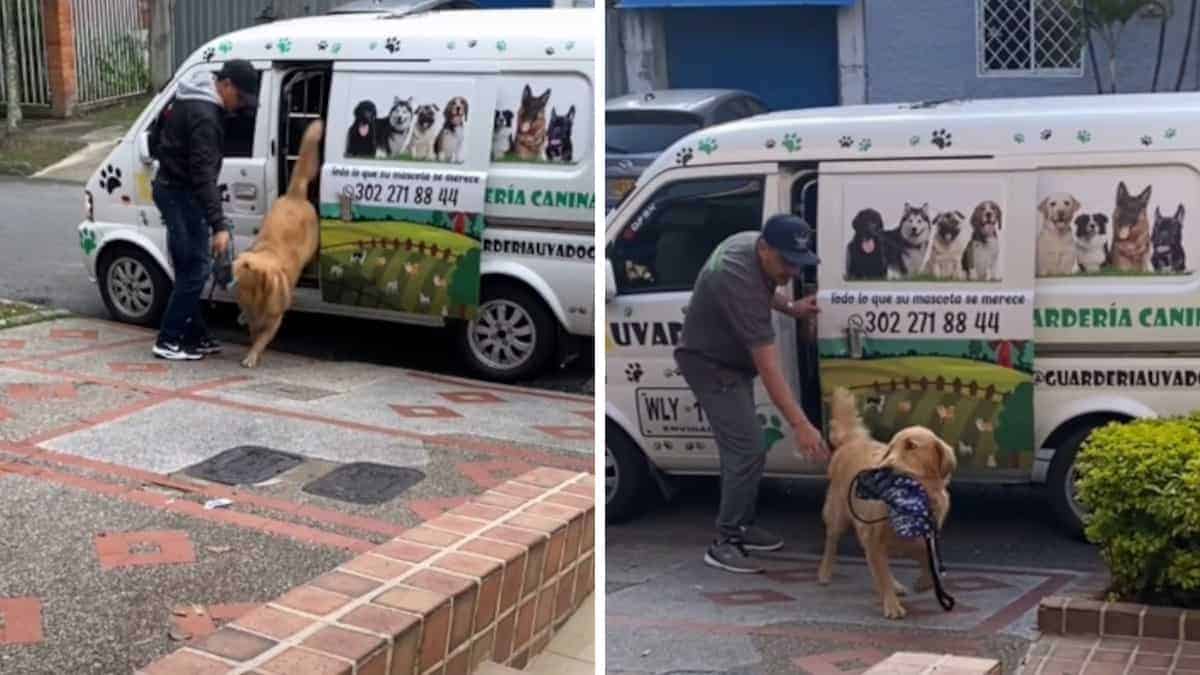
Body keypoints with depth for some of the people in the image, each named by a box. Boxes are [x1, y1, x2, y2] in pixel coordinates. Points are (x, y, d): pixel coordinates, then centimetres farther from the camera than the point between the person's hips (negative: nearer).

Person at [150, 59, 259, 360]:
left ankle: (194, 335, 17)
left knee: (189, 267, 12)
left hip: (173, 189, 10)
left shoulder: (192, 100, 10)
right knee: (195, 268, -7)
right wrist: (219, 225, -33)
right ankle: (169, 341, -2)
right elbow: (203, 174, -29)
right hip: (181, 194, -10)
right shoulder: (204, 115, -23)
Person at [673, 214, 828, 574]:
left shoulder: (753, 247, -6)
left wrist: (790, 307, 2)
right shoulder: (739, 280, -33)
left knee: (740, 447, 15)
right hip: (711, 364, -10)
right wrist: (799, 425, -36)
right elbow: (768, 366, -35)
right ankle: (724, 543, -8)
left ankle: (740, 525, 24)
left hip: (731, 359, 10)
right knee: (749, 450, -14)